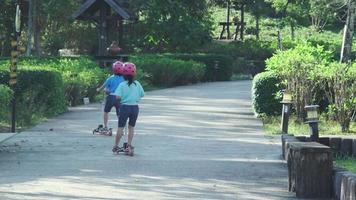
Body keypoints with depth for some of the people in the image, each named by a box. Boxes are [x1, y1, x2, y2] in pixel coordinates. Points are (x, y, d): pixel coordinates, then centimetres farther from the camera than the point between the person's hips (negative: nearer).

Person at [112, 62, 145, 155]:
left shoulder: (122, 85, -10)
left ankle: (116, 146, 11)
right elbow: (142, 94, 4)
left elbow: (118, 96, -19)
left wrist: (123, 96, 2)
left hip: (125, 107, -2)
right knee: (131, 127, 14)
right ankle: (129, 146, 12)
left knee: (121, 127, 5)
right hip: (135, 107, 2)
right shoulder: (137, 84, -2)